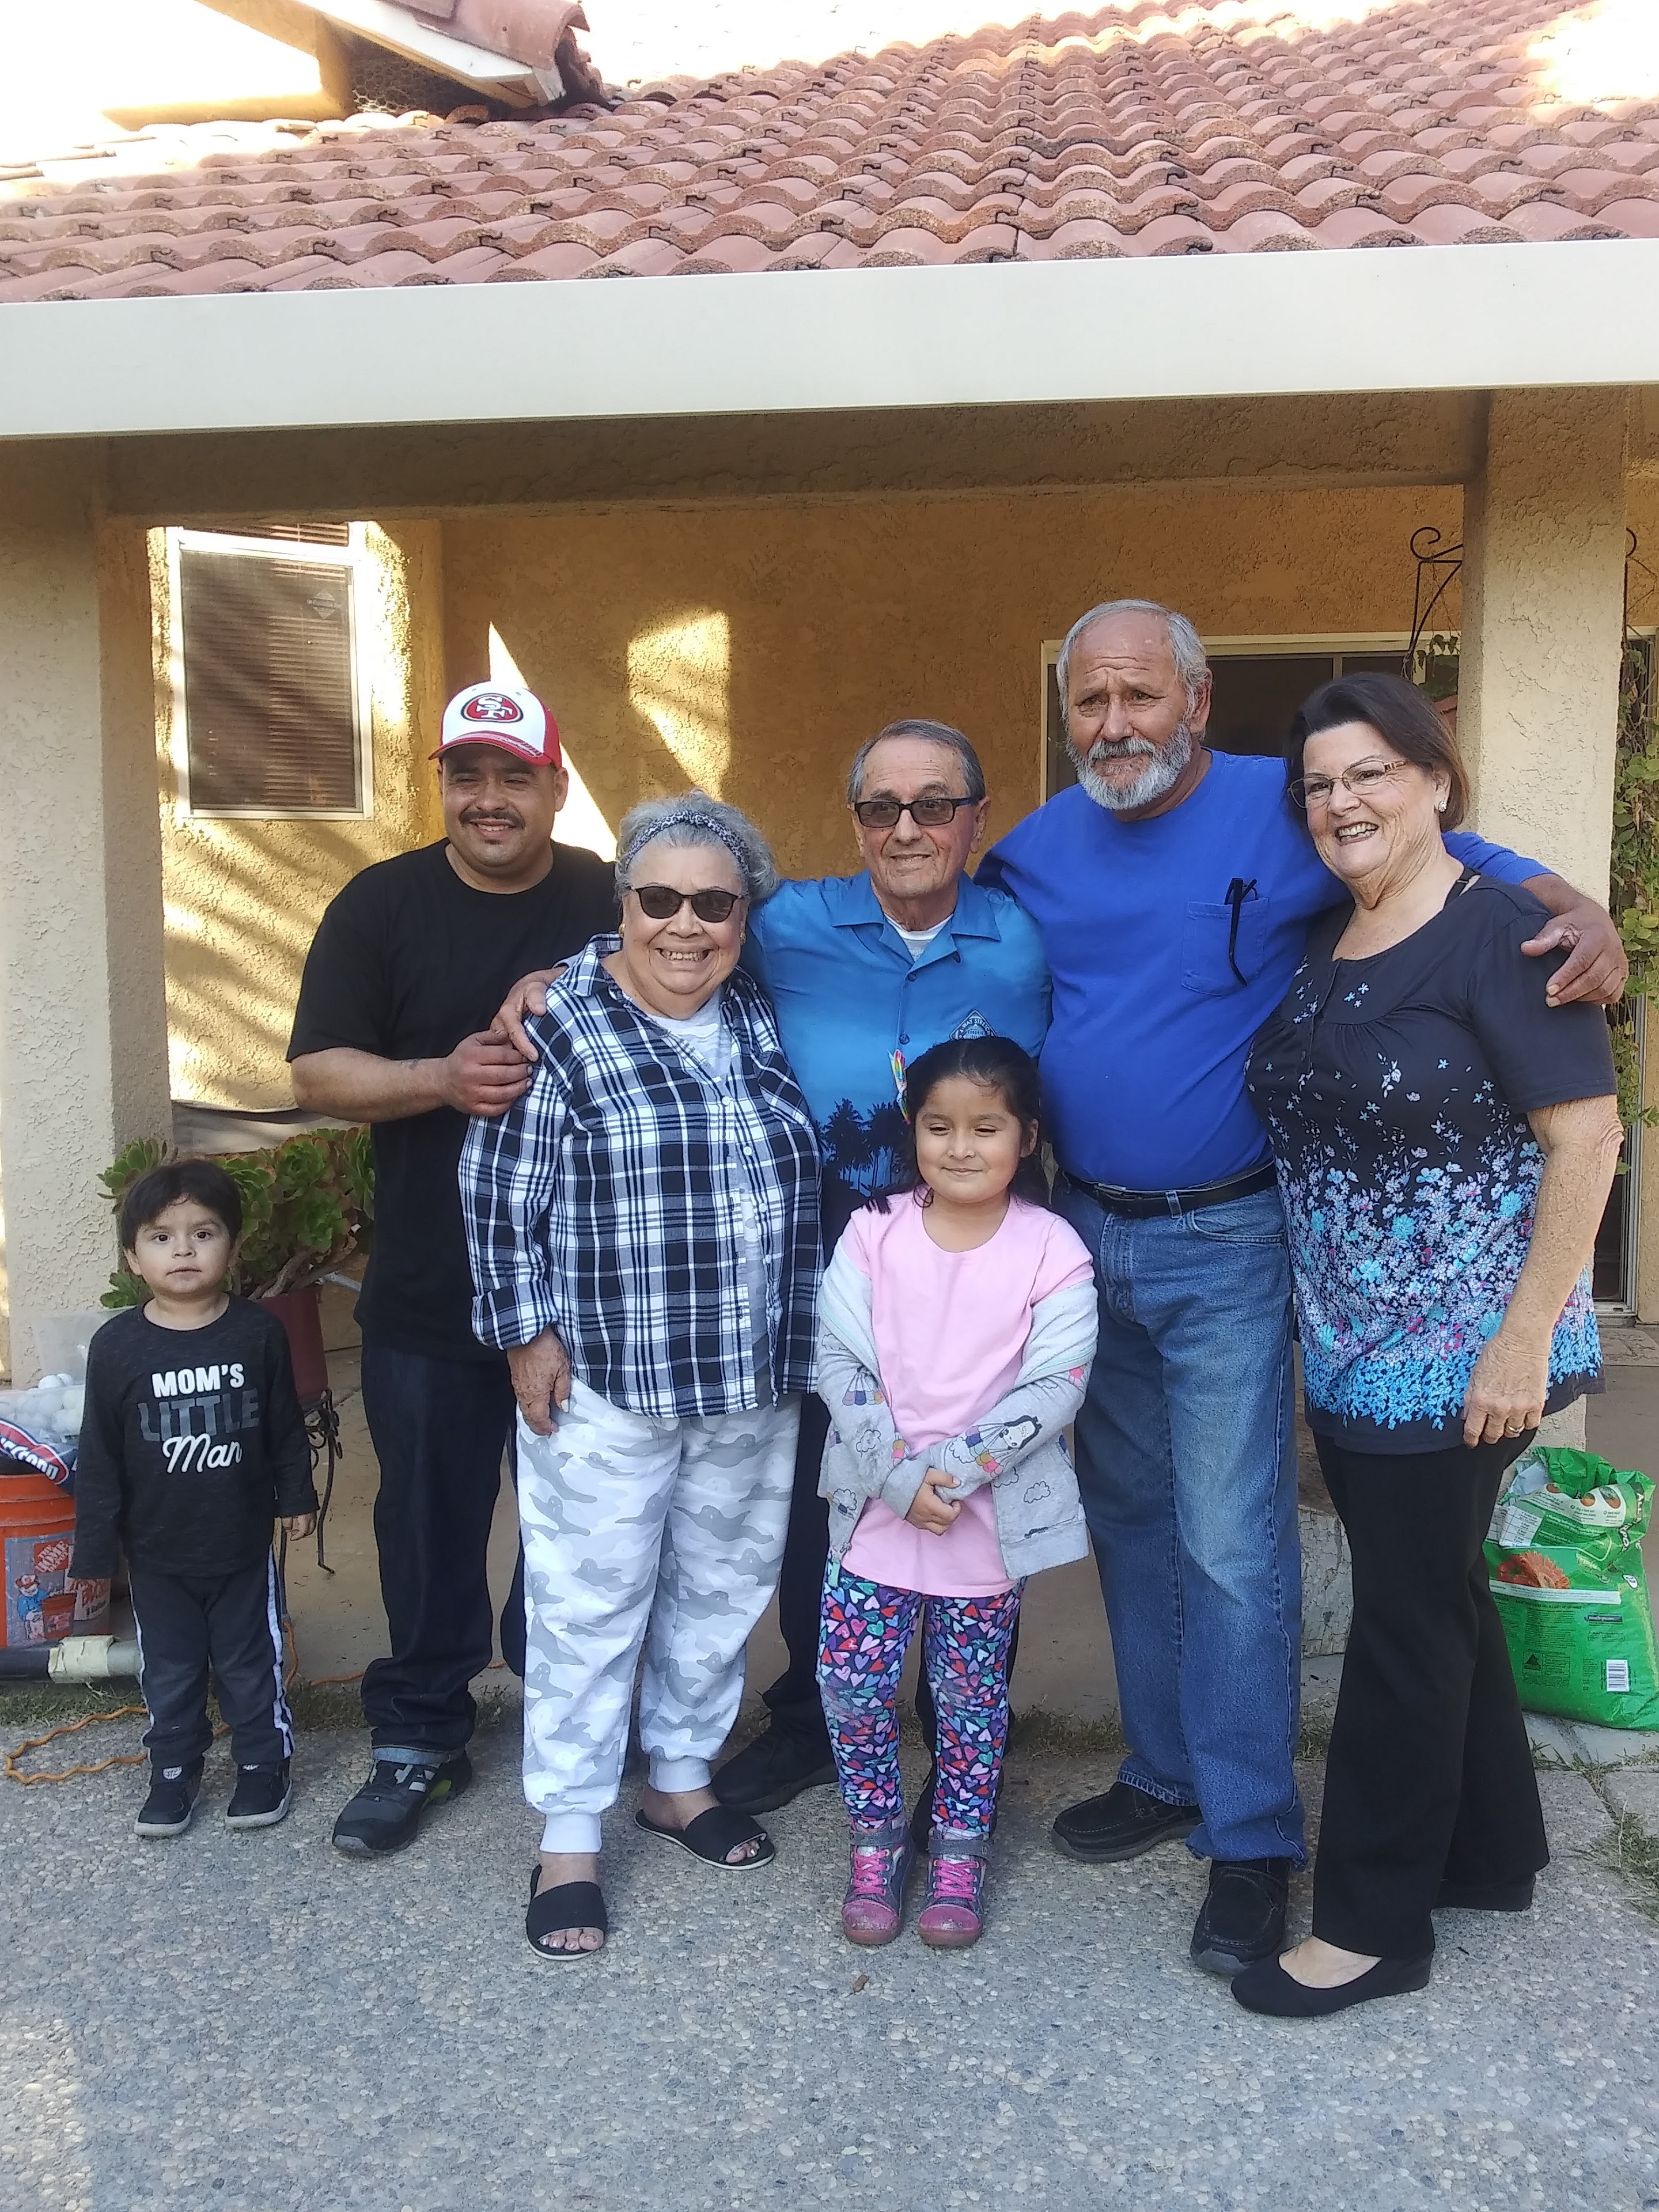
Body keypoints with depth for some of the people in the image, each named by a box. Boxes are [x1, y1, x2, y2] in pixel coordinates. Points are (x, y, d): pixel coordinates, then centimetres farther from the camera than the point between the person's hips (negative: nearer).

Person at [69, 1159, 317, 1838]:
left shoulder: (259, 1332, -10)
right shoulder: (116, 1346, -11)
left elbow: (286, 1425, 1)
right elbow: (99, 1455, -6)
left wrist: (296, 1496, 6)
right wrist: (94, 1545, -5)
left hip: (243, 1541, 0)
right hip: (157, 1551, 1)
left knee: (251, 1659, 13)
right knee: (168, 1667, 15)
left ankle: (264, 1763, 29)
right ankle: (174, 1770, 33)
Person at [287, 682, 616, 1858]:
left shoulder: (613, 904, -1)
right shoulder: (381, 904, 0)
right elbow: (319, 1070, -3)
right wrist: (440, 1078, -21)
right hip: (427, 1289, 1)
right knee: (432, 1519, 11)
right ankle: (419, 1738, 30)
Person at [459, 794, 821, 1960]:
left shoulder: (768, 1022, 4)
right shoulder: (561, 1021, -9)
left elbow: (817, 1174, 14)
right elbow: (499, 1196, -8)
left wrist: (808, 1334, 12)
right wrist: (527, 1333, -9)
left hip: (754, 1381, 5)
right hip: (606, 1380, -5)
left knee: (723, 1589, 17)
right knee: (590, 1603, 5)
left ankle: (683, 1777, 38)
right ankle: (569, 1838, 21)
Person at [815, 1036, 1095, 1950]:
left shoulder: (1052, 1250, -10)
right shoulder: (874, 1232, -5)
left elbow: (1053, 1388, -13)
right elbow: (839, 1362, -7)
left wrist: (955, 1469, -19)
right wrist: (901, 1475, -16)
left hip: (990, 1516, -1)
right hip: (878, 1507, 1)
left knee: (970, 1691, 12)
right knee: (850, 1679, 3)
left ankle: (959, 1856, 32)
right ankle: (875, 1844, 26)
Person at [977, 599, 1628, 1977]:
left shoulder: (1285, 814, -10)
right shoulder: (1036, 851, 4)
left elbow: (1464, 858, -3)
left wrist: (1580, 911, -22)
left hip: (1224, 1249, -5)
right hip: (1086, 1235, 5)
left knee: (1234, 1552, -4)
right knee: (1131, 1520, 16)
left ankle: (1251, 1843, 13)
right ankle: (1166, 1772, 34)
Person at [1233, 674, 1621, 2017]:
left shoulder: (1498, 930, -13)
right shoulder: (1324, 940, 9)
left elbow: (1589, 1137, -16)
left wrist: (1526, 1339, -19)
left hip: (1459, 1348, -7)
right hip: (1353, 1341, 7)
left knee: (1410, 1613, 3)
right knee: (1439, 1592, 19)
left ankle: (1377, 1922, 19)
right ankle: (1490, 1854, 38)